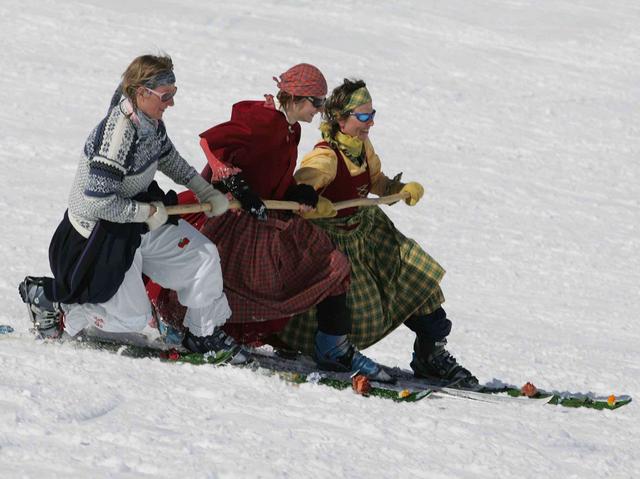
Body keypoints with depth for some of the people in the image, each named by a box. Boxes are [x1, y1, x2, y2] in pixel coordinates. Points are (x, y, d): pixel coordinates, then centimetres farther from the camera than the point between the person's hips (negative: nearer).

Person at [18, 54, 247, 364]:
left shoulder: (149, 119, -6)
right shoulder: (119, 135, -34)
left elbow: (168, 158, 16)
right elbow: (97, 202, -32)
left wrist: (206, 192, 12)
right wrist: (148, 213, -22)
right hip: (100, 232, -9)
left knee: (204, 256, 3)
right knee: (133, 317, 3)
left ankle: (204, 335, 20)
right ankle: (48, 298, 14)